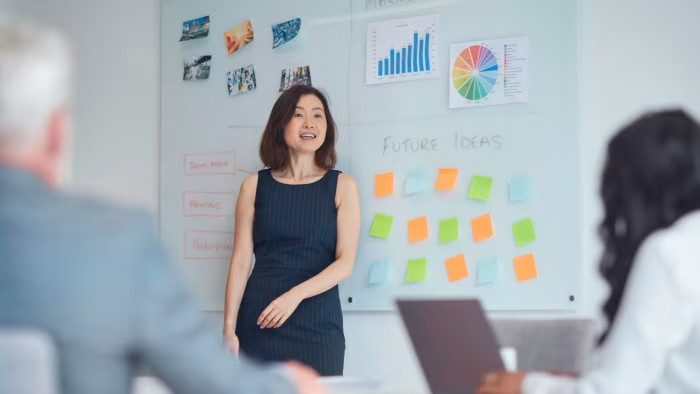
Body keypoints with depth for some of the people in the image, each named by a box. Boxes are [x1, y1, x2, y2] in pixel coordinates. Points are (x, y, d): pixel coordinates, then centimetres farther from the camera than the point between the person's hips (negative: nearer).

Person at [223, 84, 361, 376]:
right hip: (258, 323, 1)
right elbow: (241, 261, 3)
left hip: (318, 325, 0)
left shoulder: (342, 186, 3)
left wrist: (295, 295, -18)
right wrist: (229, 328, -4)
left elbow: (345, 263, -4)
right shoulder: (255, 186, 5)